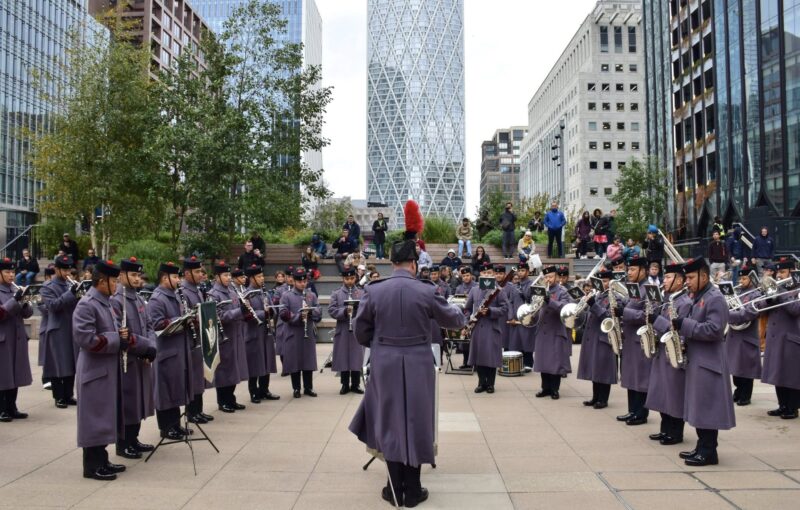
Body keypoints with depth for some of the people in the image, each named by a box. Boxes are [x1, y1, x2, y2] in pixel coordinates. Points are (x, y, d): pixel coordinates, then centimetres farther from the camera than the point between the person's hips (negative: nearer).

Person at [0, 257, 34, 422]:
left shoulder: (15, 290, 12)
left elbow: (27, 313, 11)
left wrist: (25, 304, -10)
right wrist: (14, 300, -23)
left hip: (17, 339, 6)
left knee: (15, 375, 10)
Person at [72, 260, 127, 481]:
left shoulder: (106, 303, 13)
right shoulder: (86, 305, -16)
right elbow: (85, 338, -24)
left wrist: (125, 336, -3)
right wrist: (118, 338, -17)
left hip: (108, 370, 10)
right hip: (95, 371, -10)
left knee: (106, 418, 15)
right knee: (95, 419, -1)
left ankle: (101, 461, 25)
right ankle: (92, 466, 8)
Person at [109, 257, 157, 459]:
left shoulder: (139, 300, 12)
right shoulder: (115, 300, -15)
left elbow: (149, 326, 13)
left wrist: (151, 347, -6)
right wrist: (147, 347, -18)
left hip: (142, 360, 8)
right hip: (126, 361, -8)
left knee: (139, 401, 15)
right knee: (126, 403, 1)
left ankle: (133, 440, 27)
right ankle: (123, 444, 13)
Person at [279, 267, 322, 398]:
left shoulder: (311, 296, 10)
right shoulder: (286, 296, 0)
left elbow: (319, 315, 4)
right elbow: (283, 315, -10)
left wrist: (310, 311, -15)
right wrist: (298, 316, -21)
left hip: (309, 334, 3)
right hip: (293, 335, -3)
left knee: (309, 362, 7)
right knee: (295, 363, 2)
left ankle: (308, 388, 17)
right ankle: (296, 388, 14)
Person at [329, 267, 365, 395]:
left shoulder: (362, 293, 6)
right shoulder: (336, 294, 4)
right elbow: (331, 310, -5)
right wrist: (344, 311, -19)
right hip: (342, 331, 0)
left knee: (357, 358, 4)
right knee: (343, 358, 4)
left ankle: (356, 384, 15)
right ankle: (345, 385, 15)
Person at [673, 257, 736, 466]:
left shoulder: (715, 299, -14)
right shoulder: (698, 298, 15)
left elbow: (714, 330, -23)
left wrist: (685, 325, -22)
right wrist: (681, 326, 5)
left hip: (708, 362, -10)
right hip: (697, 361, 10)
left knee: (707, 408, -4)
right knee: (699, 408, 13)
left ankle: (709, 452, 3)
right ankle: (702, 447, 21)